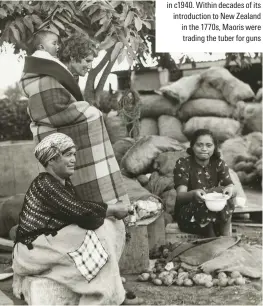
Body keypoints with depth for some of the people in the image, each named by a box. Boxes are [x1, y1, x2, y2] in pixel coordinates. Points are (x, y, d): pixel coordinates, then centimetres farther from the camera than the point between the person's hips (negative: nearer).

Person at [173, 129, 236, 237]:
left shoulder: (219, 164, 1)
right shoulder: (183, 164, -9)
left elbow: (233, 189, -13)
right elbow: (180, 195, -21)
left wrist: (230, 190, -39)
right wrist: (193, 194, -45)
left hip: (217, 210, 3)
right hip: (188, 214, -3)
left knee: (224, 194, -26)